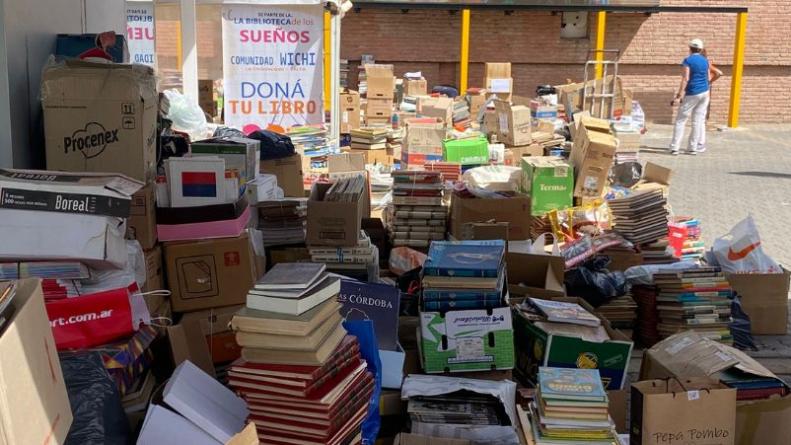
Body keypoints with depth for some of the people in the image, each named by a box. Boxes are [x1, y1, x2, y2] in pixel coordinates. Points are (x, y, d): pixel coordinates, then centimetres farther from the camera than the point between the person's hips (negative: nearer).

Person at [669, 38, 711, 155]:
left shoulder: (688, 60, -10)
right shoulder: (705, 61, 8)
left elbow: (685, 79, -18)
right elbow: (708, 78, 13)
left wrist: (679, 96, -19)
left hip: (692, 94, -5)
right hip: (705, 93, 5)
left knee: (680, 120, 0)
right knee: (698, 120, 7)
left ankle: (674, 148, -4)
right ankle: (693, 148, 7)